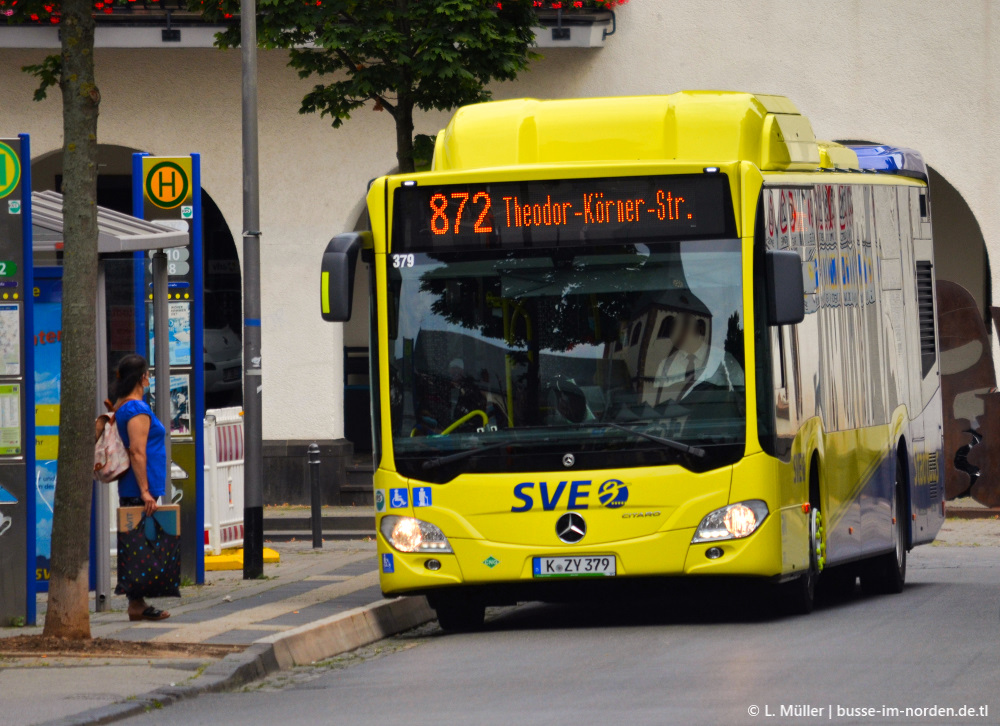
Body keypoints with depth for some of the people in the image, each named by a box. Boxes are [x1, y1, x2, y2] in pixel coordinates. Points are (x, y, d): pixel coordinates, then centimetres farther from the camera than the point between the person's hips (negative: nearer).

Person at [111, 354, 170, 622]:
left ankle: (137, 602, 14)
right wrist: (145, 491, -22)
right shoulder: (137, 409, -14)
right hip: (139, 488, -10)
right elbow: (137, 452, -20)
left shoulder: (120, 406, 16)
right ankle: (137, 605, -8)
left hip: (128, 489, 10)